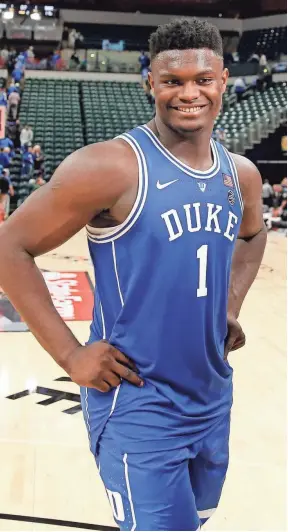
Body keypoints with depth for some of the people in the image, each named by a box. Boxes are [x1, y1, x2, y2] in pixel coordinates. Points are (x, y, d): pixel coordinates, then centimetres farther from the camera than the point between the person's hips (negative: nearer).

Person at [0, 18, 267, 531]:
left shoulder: (241, 175, 3)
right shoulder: (112, 166, -19)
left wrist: (231, 306, 10)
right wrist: (70, 354, -18)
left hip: (213, 401, 8)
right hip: (136, 406, -7)